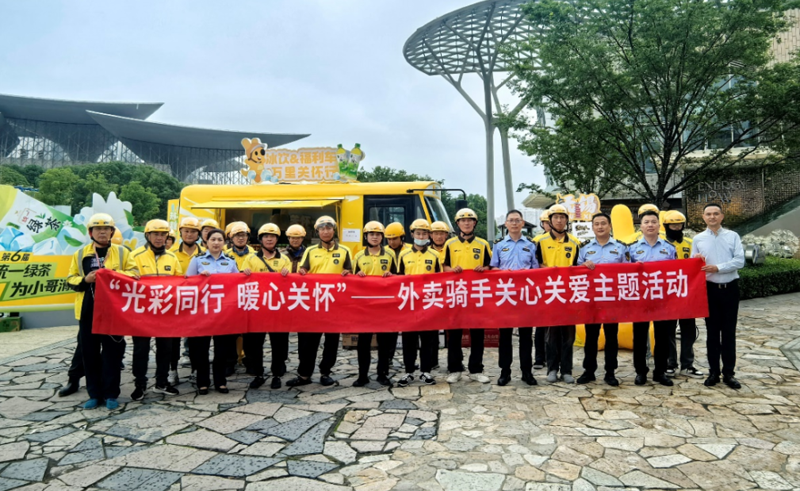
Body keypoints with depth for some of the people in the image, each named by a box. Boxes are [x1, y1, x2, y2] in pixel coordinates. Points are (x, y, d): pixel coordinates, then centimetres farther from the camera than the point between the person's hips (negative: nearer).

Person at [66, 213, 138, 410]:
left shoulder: (122, 252, 5)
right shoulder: (80, 253, 10)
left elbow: (134, 274, 1)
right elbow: (71, 279, 12)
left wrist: (115, 274, -15)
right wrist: (85, 279, -9)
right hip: (87, 310, 2)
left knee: (112, 352, 1)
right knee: (90, 352, 7)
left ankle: (111, 394, 10)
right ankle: (94, 394, 19)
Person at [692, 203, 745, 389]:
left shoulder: (733, 236, 2)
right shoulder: (698, 239, 4)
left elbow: (740, 261, -7)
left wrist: (718, 267, -18)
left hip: (730, 288, 0)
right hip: (709, 289, 1)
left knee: (729, 332, 5)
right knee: (712, 332, 7)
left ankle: (728, 373, 14)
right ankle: (713, 372, 15)